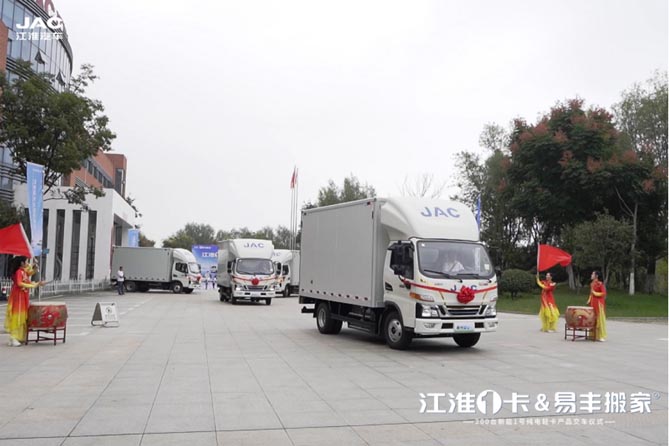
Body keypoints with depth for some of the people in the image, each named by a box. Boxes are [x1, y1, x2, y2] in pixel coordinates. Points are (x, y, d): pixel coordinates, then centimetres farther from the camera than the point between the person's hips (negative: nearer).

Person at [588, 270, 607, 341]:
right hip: (592, 303, 8)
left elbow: (603, 293, -15)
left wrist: (595, 293, -14)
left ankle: (601, 336, 0)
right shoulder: (592, 284, 13)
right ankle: (593, 335, 15)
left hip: (599, 304, -8)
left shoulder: (600, 284, -11)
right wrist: (589, 300, 10)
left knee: (599, 319, -4)